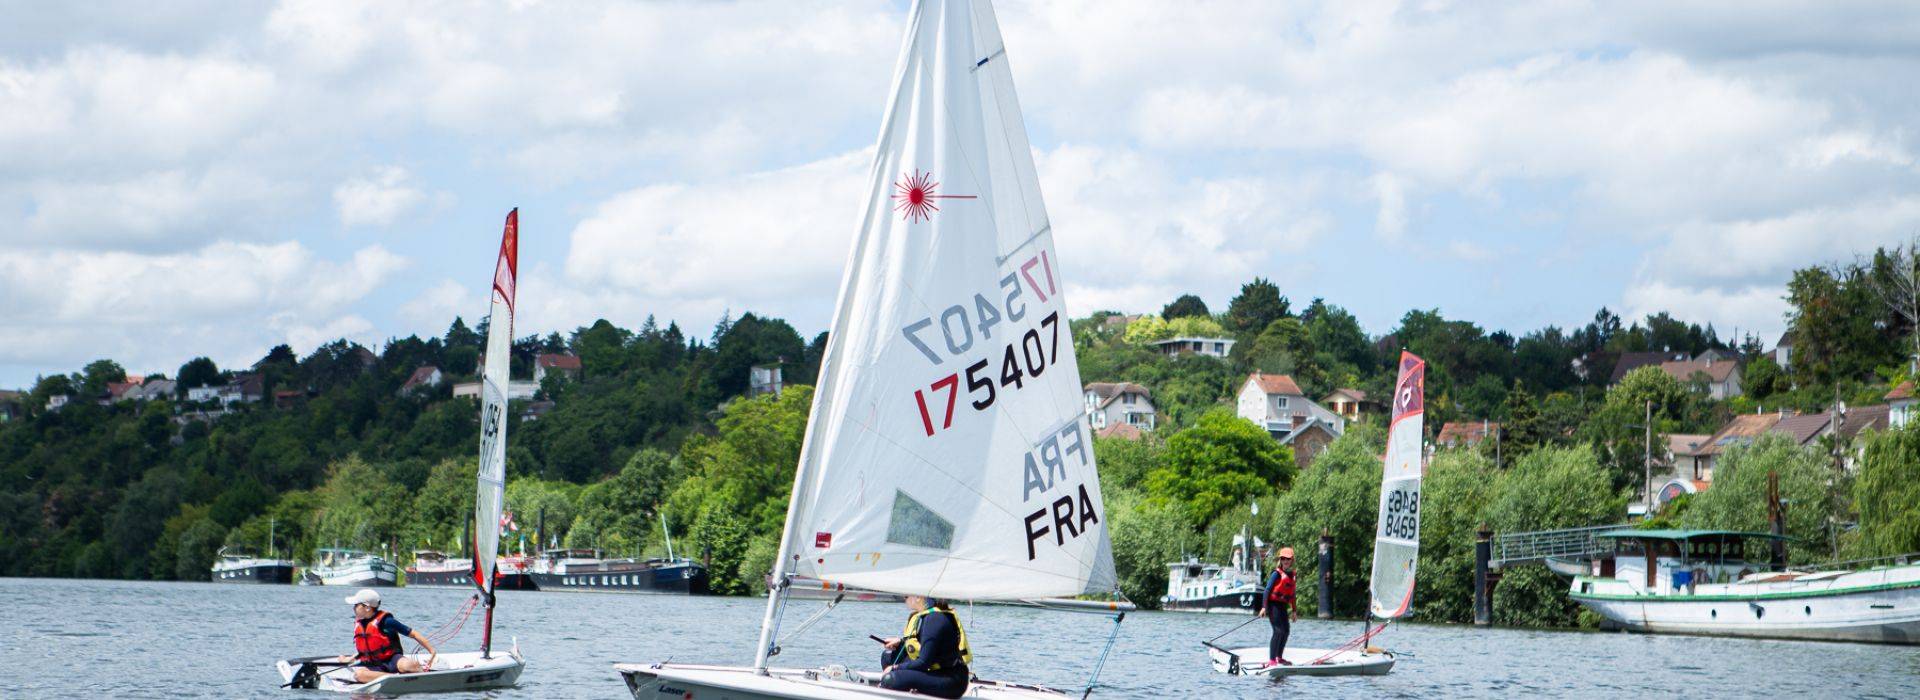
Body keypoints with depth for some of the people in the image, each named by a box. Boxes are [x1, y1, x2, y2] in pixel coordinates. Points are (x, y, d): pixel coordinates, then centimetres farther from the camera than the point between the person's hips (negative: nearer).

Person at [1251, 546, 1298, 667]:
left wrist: (1294, 610, 22)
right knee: (1278, 631, -15)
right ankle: (1271, 660, -16)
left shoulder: (1291, 574, 13)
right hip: (1273, 604, -8)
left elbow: (1292, 594, 21)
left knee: (1286, 630, 14)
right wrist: (1264, 607, -21)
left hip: (1283, 605, 8)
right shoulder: (1277, 573, -9)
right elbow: (1268, 589, -13)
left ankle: (1279, 657, 29)